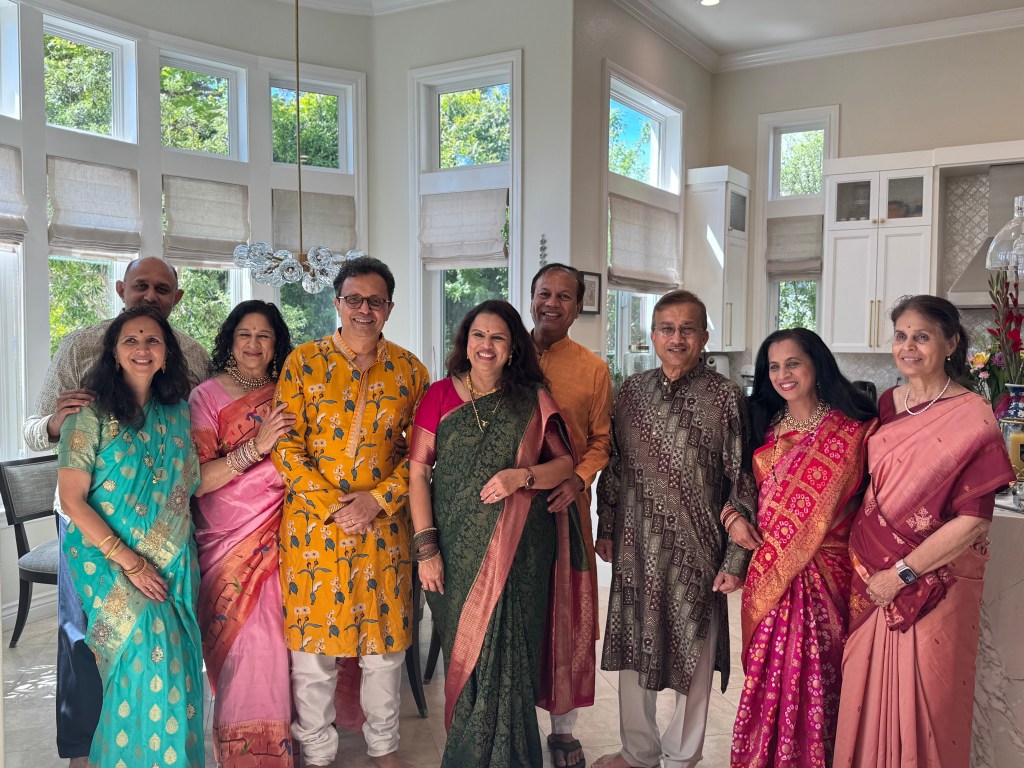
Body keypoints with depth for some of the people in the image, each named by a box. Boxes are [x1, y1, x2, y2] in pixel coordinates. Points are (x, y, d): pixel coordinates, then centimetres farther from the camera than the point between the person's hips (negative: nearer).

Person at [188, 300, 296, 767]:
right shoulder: (206, 397, -2)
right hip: (227, 538, -2)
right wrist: (257, 447, -21)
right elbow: (196, 480, -12)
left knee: (272, 638, 2)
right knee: (244, 641, -5)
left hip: (279, 535, 3)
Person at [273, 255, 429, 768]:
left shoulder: (409, 370, 4)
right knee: (313, 642, 7)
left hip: (384, 525, 2)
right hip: (312, 521, -1)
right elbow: (286, 446, -6)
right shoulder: (303, 362, -1)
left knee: (385, 640, 12)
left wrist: (378, 500, -11)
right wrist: (331, 507, -13)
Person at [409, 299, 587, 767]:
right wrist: (426, 546, -8)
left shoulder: (531, 402, 4)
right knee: (464, 653, 10)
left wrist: (523, 475, -16)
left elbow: (566, 463, 4)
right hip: (457, 549, 1)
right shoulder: (441, 395, 2)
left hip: (517, 549, 0)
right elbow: (418, 471, -1)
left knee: (504, 655, 1)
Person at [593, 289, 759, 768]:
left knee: (693, 653, 10)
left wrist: (736, 558, -10)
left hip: (697, 549, -3)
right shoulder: (631, 392, 4)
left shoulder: (724, 396, -8)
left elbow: (741, 480, -8)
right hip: (636, 548, 4)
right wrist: (606, 528, 10)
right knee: (634, 648, 15)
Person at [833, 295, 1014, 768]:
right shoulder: (886, 404, 4)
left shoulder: (972, 417, -13)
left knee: (925, 695, 8)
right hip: (870, 571, 5)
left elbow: (973, 520, -16)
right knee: (868, 690, 14)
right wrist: (864, 559, 5)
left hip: (935, 582, -5)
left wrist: (902, 574, -14)